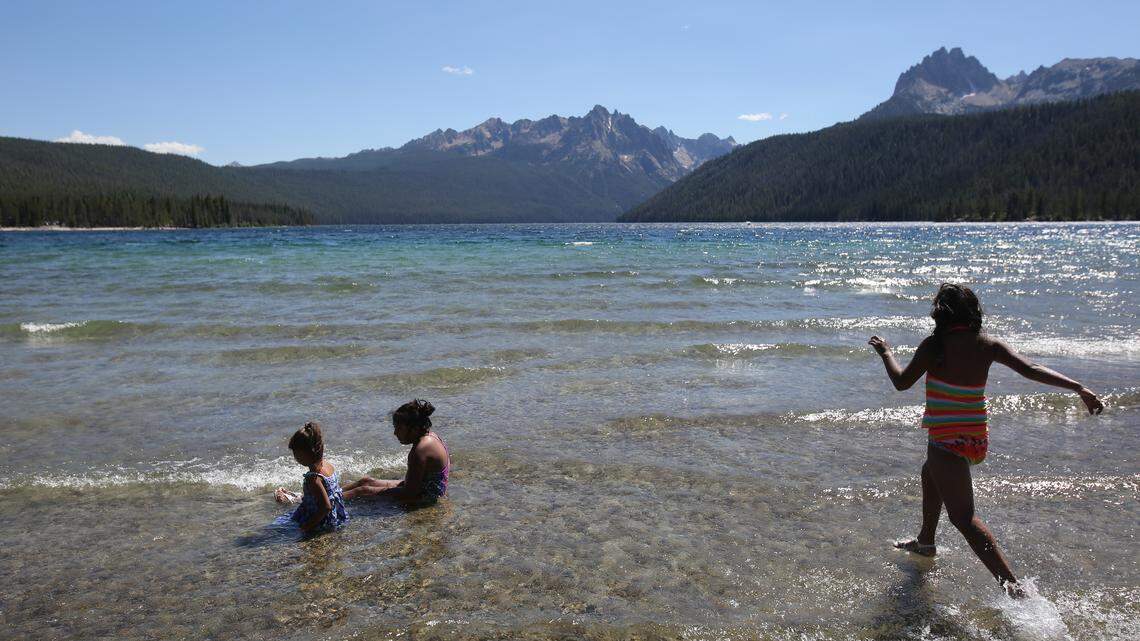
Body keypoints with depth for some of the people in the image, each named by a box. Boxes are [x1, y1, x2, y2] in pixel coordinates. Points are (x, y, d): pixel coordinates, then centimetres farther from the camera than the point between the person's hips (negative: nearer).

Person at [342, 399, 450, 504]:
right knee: (367, 481, 13)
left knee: (364, 490, -7)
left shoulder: (420, 450, -29)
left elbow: (410, 492, -25)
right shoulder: (430, 436, 2)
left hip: (425, 496, -10)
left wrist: (377, 492, -17)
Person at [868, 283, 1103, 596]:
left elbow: (902, 382, -5)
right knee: (930, 474, 34)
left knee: (963, 517, -7)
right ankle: (926, 541, 51)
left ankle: (1012, 585, -18)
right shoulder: (988, 345, -1)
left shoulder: (935, 345, -13)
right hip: (977, 438, 8)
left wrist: (886, 352, 11)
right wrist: (1079, 387, -10)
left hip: (946, 441, -8)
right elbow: (1031, 370, -10)